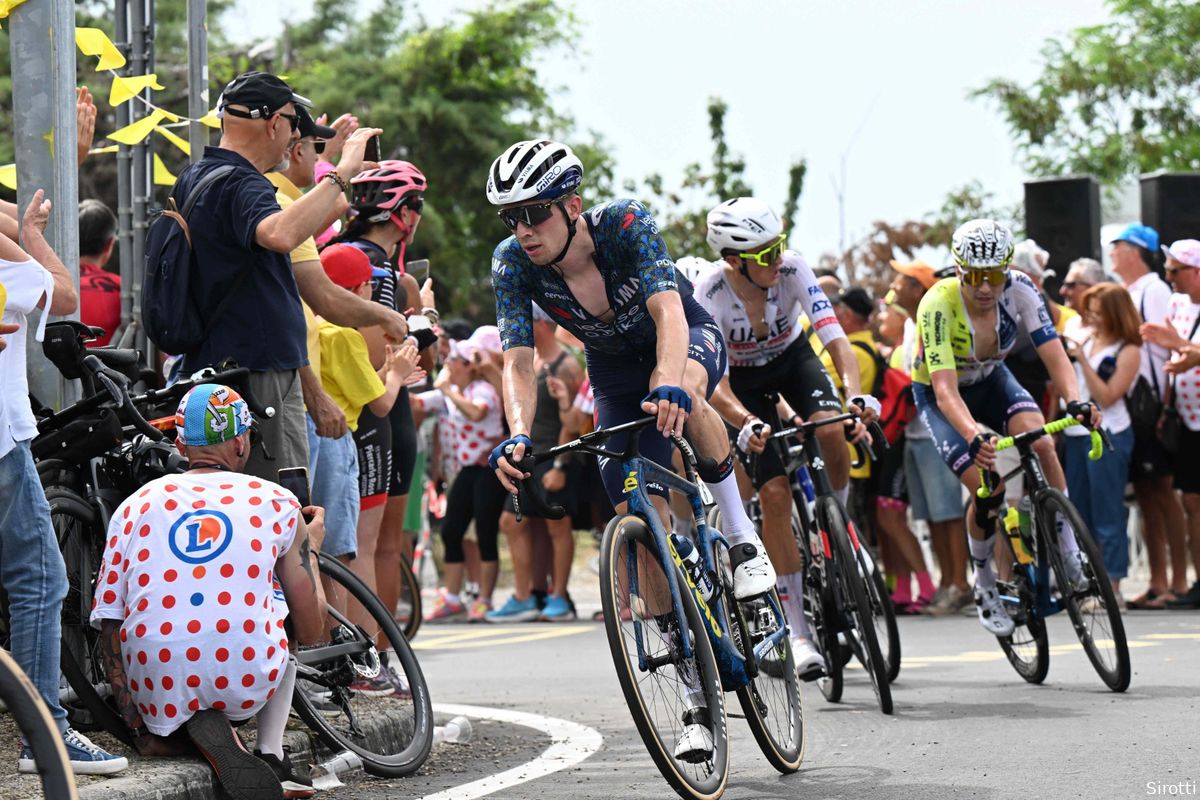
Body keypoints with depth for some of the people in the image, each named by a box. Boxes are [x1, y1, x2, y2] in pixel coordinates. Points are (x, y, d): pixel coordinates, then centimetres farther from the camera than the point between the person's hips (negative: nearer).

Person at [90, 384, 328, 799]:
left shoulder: (137, 505, 10)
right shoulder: (277, 502, 8)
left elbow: (109, 627, 8)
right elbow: (311, 633, 12)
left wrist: (137, 727, 18)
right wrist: (311, 542, 29)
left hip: (157, 694, 1)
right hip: (246, 684, -1)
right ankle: (271, 756, 15)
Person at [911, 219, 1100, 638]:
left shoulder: (1019, 290, -24)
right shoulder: (938, 305, -34)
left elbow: (1053, 353, -28)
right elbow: (945, 388, -42)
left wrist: (1075, 401, -48)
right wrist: (973, 436, -60)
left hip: (990, 380, 3)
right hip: (937, 395, -3)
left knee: (1040, 444, -26)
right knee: (988, 486, -20)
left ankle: (1070, 555, -13)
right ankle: (984, 585, 4)